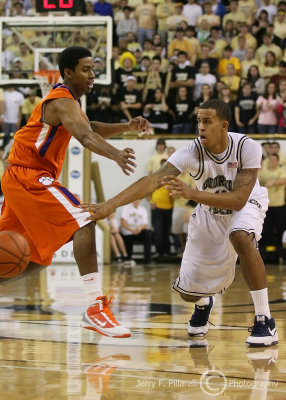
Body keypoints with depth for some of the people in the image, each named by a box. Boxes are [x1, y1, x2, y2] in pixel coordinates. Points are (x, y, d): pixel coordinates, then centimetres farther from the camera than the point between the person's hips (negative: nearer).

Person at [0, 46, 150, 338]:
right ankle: (95, 309, -29)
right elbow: (84, 136, -35)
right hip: (28, 176, -11)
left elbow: (91, 128, 22)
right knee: (84, 223, -22)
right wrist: (115, 154, -53)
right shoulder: (62, 102, -16)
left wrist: (127, 127, 5)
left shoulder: (67, 99, 16)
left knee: (35, 258, 18)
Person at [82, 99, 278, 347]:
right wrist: (110, 205, -51)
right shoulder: (192, 152, -27)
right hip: (209, 211, 3)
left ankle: (265, 322, -28)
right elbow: (153, 181, -38)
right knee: (188, 292, 1)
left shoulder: (248, 148, -30)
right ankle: (204, 304, 44)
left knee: (241, 237, -40)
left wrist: (191, 193, -47)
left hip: (246, 203, -3)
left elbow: (238, 199, -36)